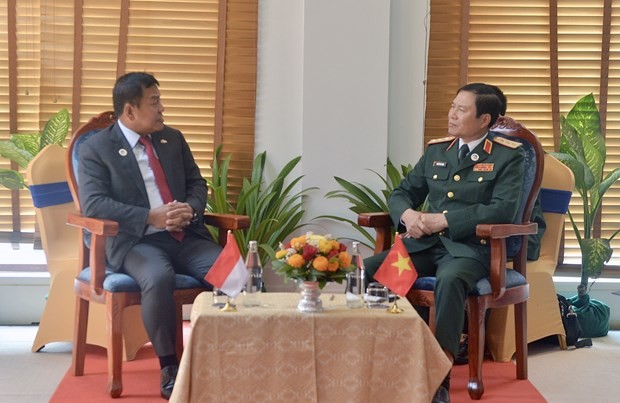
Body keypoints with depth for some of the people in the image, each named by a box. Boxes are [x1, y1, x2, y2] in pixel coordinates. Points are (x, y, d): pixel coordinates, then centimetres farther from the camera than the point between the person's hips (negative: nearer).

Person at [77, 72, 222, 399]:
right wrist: (151, 217, -20)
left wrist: (191, 208, -6)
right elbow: (93, 203, -11)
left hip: (186, 236, 5)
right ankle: (169, 367, -20)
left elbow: (197, 183, 19)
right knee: (159, 278, -38)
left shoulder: (173, 139, 17)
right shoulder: (96, 149, 0)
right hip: (136, 241, -4)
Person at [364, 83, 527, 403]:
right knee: (365, 269, -19)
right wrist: (408, 215, -7)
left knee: (450, 281, -39)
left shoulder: (508, 156, 0)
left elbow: (503, 209, -14)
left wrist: (444, 220, -18)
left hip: (469, 248, -5)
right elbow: (401, 193, 18)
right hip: (425, 244, 5)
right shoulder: (435, 150, 16)